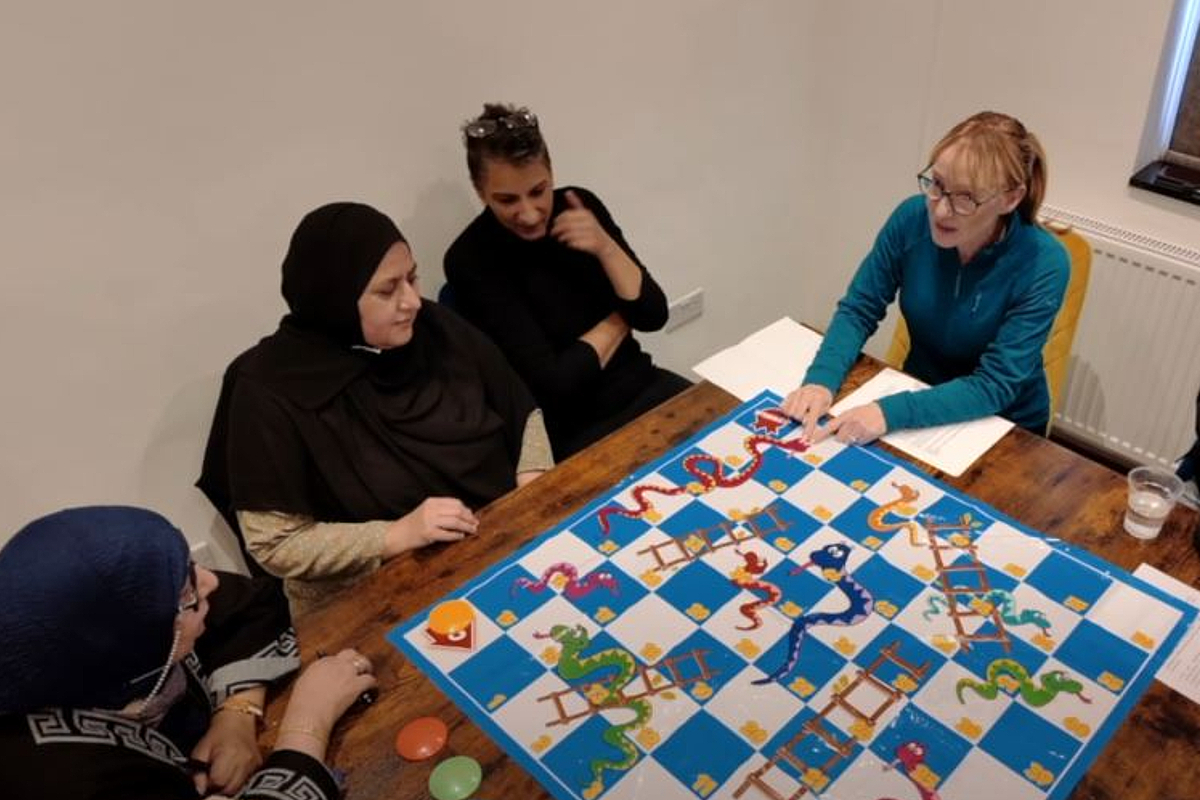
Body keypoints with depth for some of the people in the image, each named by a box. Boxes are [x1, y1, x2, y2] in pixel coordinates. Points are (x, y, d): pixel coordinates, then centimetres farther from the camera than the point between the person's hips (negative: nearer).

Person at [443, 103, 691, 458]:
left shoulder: (581, 205, -1)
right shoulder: (470, 262, -15)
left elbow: (652, 315, -2)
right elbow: (555, 381, -20)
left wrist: (605, 248, -18)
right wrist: (619, 318, -6)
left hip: (641, 384, 6)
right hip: (573, 433, -5)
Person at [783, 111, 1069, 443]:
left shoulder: (1043, 265, -24)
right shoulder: (912, 218, -16)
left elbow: (995, 386, -24)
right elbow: (858, 309, -6)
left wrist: (891, 412, -37)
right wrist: (822, 379, -25)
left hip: (1005, 427, -3)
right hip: (920, 399, 3)